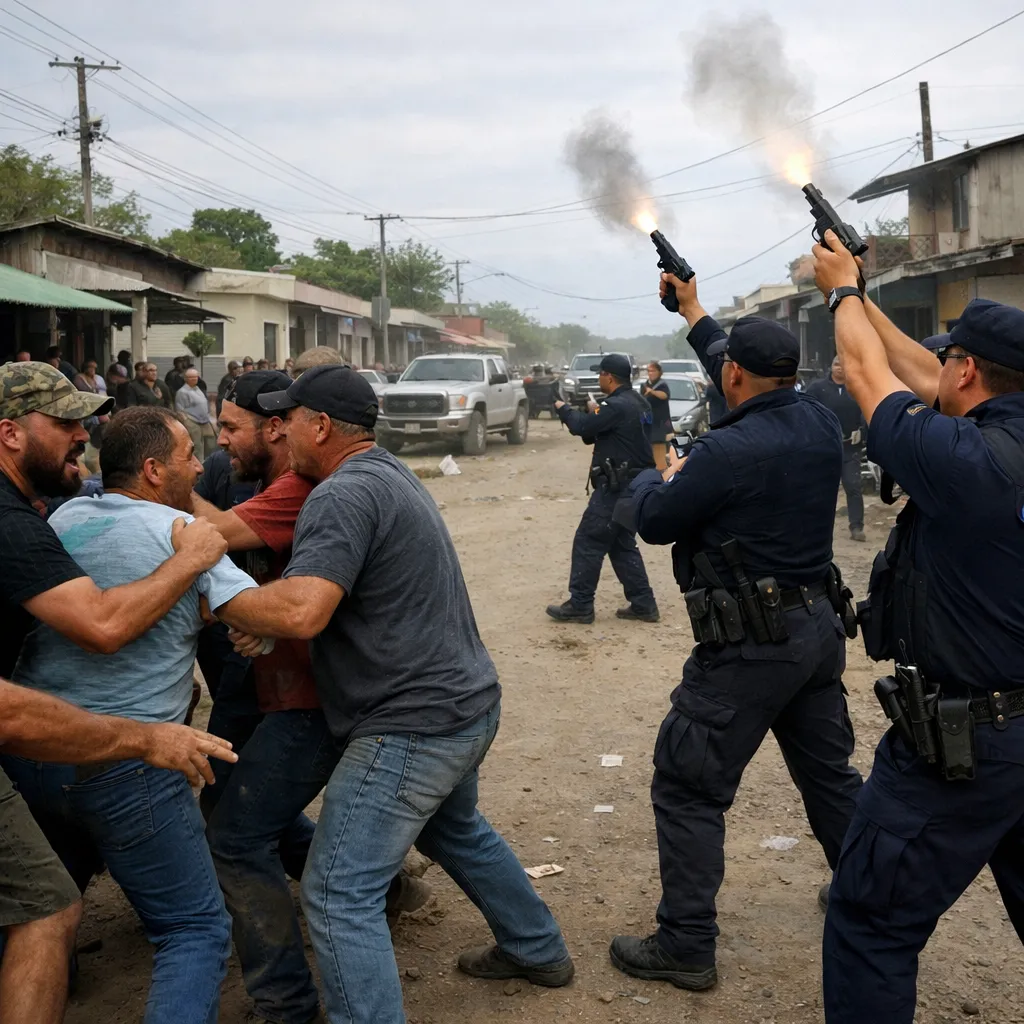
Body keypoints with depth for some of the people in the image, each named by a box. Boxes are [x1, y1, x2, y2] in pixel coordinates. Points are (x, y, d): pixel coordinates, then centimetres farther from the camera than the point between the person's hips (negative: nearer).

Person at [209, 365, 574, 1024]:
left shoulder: (345, 493, -20)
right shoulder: (392, 476, 12)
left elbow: (301, 611, -31)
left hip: (416, 724, -11)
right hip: (467, 703, 11)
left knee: (340, 896, -6)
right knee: (454, 829, 33)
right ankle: (538, 951, 48)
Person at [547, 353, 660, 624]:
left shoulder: (618, 406, -19)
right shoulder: (638, 403, 12)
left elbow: (582, 427, -21)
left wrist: (563, 409, -3)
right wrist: (594, 411, 15)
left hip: (617, 487, -10)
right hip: (635, 484, 10)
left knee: (588, 543, -2)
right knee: (622, 544, 16)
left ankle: (580, 606, 2)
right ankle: (643, 604, 15)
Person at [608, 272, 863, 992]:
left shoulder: (727, 452, -22)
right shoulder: (819, 425, 0)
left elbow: (655, 522, -9)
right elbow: (757, 383, 19)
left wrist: (658, 479, 15)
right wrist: (693, 311, 28)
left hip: (751, 644, -8)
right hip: (821, 628, 8)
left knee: (688, 789, 2)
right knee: (829, 770, 24)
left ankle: (685, 948, 7)